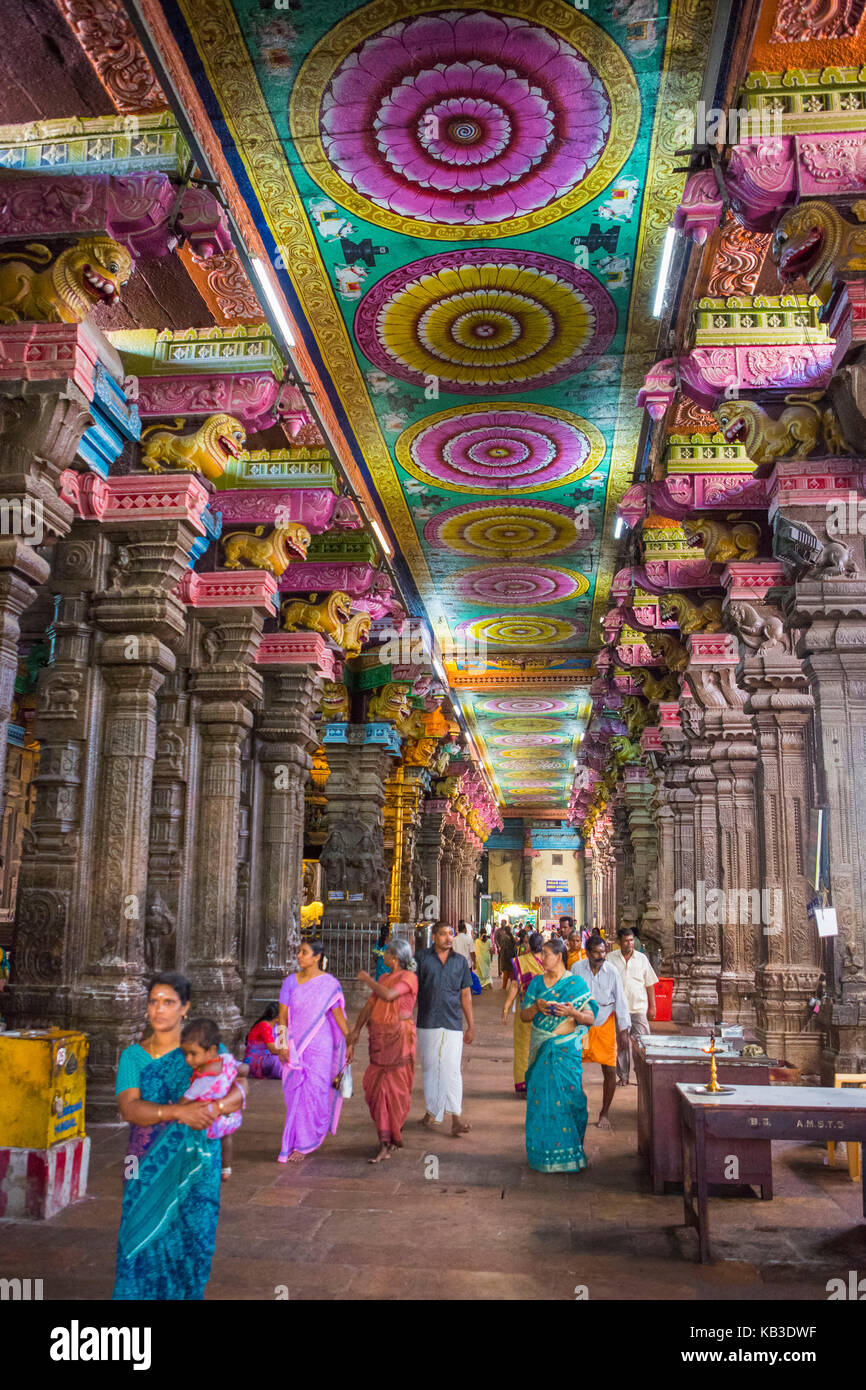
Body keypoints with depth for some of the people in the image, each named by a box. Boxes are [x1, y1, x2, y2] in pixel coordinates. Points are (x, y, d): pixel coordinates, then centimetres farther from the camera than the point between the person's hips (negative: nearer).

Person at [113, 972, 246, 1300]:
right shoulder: (133, 1056, 2)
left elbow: (239, 1093, -9)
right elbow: (128, 1108, -13)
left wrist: (212, 1109, -30)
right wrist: (178, 1112, -28)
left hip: (196, 1165, -1)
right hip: (149, 1167, 1)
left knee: (190, 1245, 2)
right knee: (144, 1245, 1)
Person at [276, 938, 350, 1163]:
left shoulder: (329, 984, -5)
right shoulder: (290, 982, 3)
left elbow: (338, 1015, -2)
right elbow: (283, 1016, 3)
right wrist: (283, 1045, -4)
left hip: (319, 1047, -3)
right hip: (295, 1047, 3)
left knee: (313, 1092, -2)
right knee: (295, 1093, 6)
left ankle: (302, 1145, 11)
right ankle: (299, 1141, 23)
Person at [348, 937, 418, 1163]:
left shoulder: (409, 977, -8)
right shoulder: (384, 978, 15)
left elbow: (388, 995, -23)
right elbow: (370, 1005, 12)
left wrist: (367, 979, -9)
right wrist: (355, 1031, 4)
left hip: (399, 1037, -7)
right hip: (379, 1038, 7)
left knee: (393, 1088, -3)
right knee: (373, 1086, 6)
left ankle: (387, 1143, 4)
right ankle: (389, 1138, 22)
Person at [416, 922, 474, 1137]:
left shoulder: (461, 961, 8)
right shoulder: (422, 958, 2)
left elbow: (466, 995, 13)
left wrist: (471, 1026, 12)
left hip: (453, 1024, 0)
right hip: (427, 1023, 0)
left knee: (452, 1070, -6)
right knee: (430, 1068, 9)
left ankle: (456, 1119, -9)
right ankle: (432, 1111, 23)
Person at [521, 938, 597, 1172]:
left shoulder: (576, 983, -1)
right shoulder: (537, 983, 9)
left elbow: (591, 1019, -3)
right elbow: (524, 1016, 9)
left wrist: (573, 1013, -22)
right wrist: (536, 1007, -11)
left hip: (567, 1050, -3)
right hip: (541, 1050, 3)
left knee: (567, 1099, -4)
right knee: (540, 1099, 3)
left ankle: (568, 1153, 9)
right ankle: (542, 1154, 15)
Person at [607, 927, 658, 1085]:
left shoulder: (642, 958, 6)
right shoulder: (610, 958, 1)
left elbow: (649, 984, 9)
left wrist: (652, 1006, 5)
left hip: (639, 1008, 0)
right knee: (621, 1044, 6)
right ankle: (623, 1076, 17)